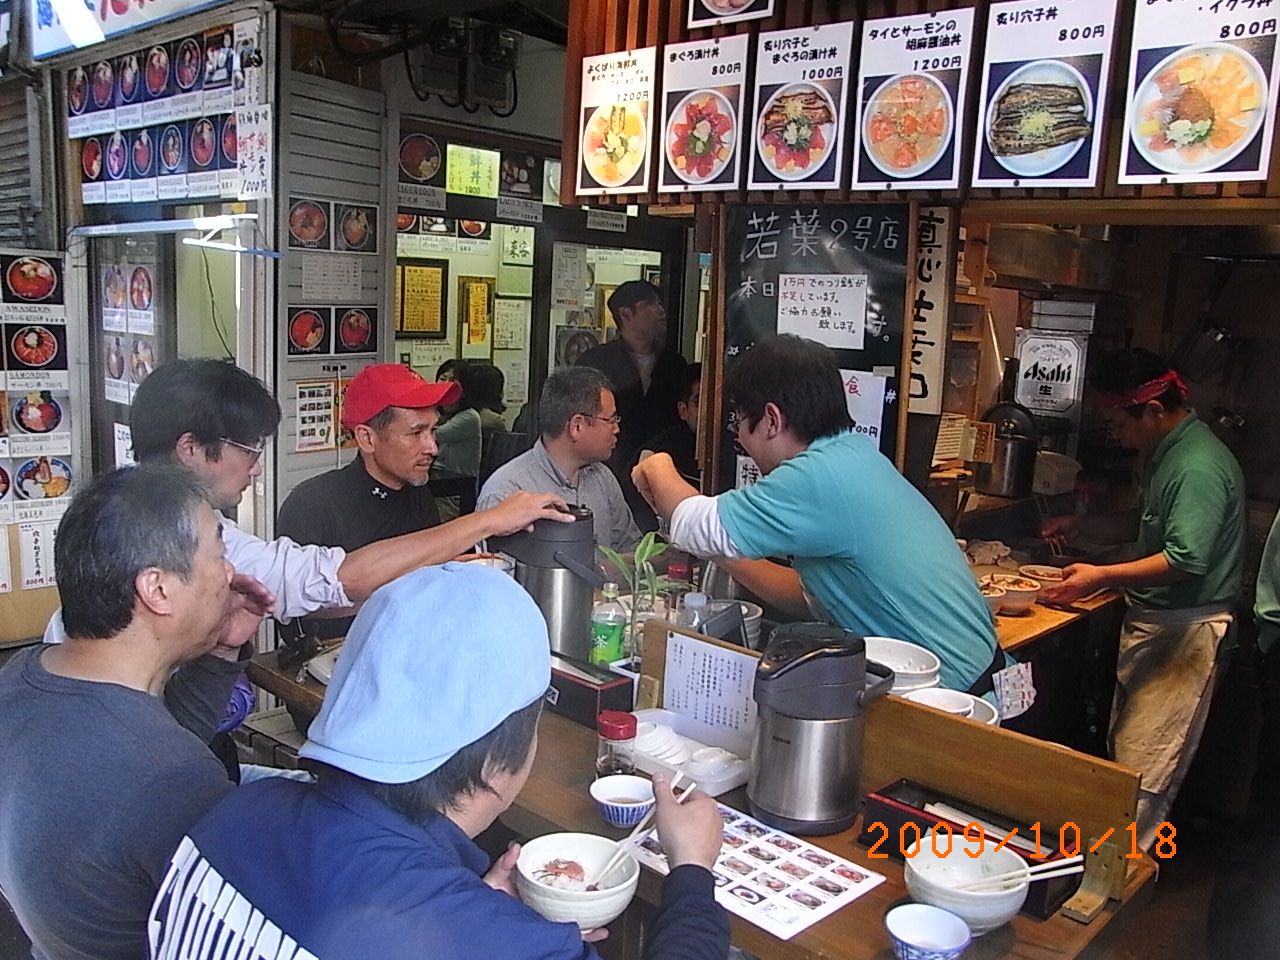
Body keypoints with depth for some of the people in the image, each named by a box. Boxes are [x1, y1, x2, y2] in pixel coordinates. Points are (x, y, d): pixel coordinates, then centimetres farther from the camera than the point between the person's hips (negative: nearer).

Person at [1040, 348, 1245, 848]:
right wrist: (1080, 521, 20)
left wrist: (1103, 577, -23)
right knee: (1124, 746, 16)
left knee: (1145, 768, -4)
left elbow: (1187, 559, -28)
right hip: (1151, 619, 10)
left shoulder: (1199, 467, -20)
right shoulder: (1167, 451, 12)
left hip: (1183, 628, -10)